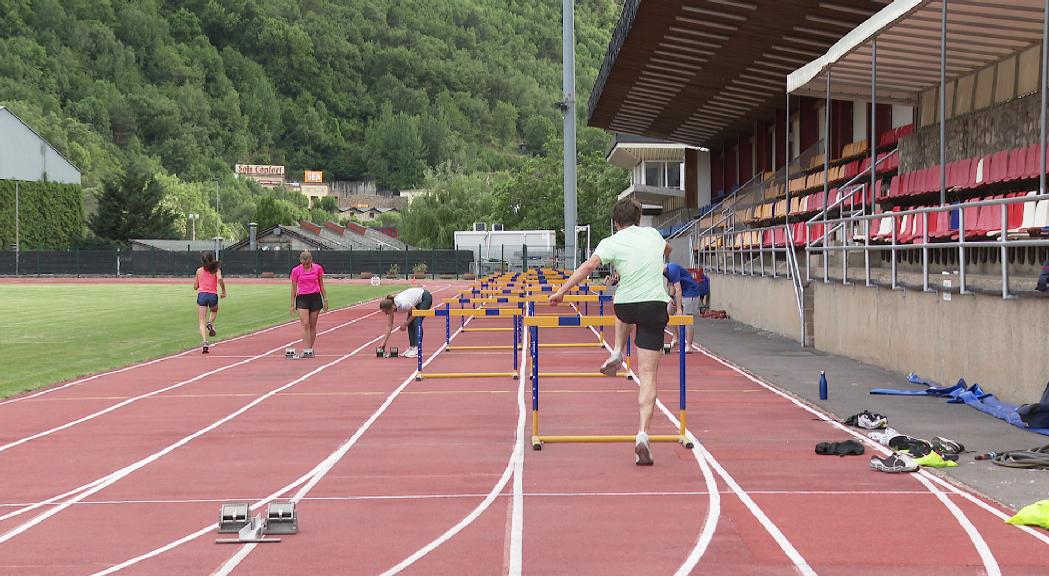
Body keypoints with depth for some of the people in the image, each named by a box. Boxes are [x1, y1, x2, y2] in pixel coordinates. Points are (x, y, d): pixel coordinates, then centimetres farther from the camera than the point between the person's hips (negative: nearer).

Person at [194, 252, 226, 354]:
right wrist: (224, 291, -4)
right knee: (214, 311, 33)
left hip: (201, 295, 1)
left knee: (201, 322, 1)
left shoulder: (199, 270, 12)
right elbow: (220, 279, -15)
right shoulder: (216, 269, 5)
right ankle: (210, 323, 1)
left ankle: (205, 342, -17)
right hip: (213, 295, -1)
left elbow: (195, 287, 15)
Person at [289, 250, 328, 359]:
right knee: (305, 324, -12)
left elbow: (321, 285, 10)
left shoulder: (318, 268, 1)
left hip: (315, 298, 1)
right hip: (302, 298, -1)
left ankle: (310, 349, 11)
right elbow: (294, 288, 4)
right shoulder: (296, 271, -3)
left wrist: (325, 300, 9)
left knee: (313, 325, 4)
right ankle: (306, 350, -15)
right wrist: (292, 304, 3)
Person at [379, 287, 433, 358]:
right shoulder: (390, 307, -16)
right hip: (417, 299, 7)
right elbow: (389, 327, -8)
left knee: (416, 322, -18)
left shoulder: (403, 304, -38)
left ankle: (417, 349, -18)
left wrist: (405, 324, -12)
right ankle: (411, 348, 3)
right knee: (410, 323, -3)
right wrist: (384, 342, -9)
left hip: (426, 297, -7)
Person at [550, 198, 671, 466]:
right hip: (655, 308, 0)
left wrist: (562, 291, -10)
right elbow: (667, 249, 35)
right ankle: (642, 435, -15)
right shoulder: (654, 234, 12)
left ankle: (617, 353, 27)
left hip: (626, 307, 0)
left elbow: (589, 266, -14)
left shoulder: (611, 243, 0)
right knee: (648, 376, -2)